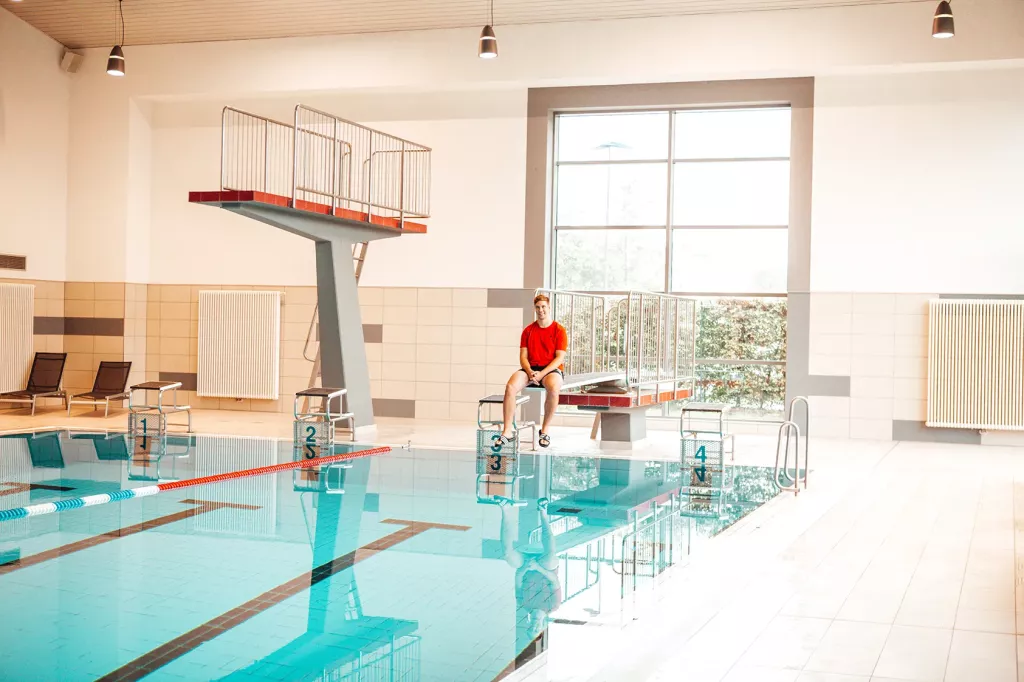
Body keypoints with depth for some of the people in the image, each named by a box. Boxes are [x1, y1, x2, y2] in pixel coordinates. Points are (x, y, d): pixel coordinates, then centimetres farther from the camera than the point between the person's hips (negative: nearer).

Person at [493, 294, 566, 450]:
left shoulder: (559, 330, 2)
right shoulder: (528, 331, 12)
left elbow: (559, 357, -6)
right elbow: (523, 356, 6)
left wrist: (541, 374, -19)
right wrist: (530, 372, -15)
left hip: (551, 369, -3)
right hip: (530, 369, 3)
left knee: (553, 388, -39)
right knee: (510, 386, -29)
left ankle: (544, 431, -24)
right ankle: (507, 431, -27)